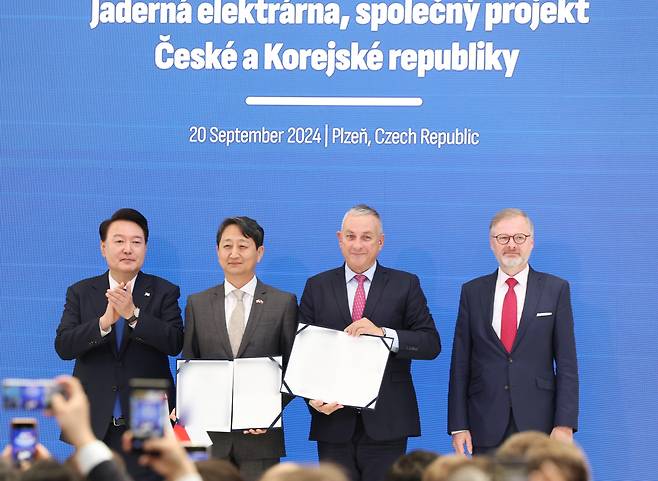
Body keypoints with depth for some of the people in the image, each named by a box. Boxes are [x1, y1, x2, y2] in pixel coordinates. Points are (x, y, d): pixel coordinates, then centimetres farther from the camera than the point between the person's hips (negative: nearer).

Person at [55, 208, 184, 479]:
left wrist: (133, 314, -22)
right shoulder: (80, 293, 8)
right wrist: (104, 322, -20)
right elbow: (63, 347, -4)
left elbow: (175, 343, -9)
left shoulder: (164, 292, 4)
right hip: (95, 422, 2)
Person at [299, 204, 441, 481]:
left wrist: (383, 333, -19)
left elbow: (431, 344, -3)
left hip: (386, 423, -1)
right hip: (333, 420, 1)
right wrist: (313, 397, -11)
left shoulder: (405, 285, 6)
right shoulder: (317, 287, 10)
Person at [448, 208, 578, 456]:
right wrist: (458, 425, 0)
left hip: (538, 421, -1)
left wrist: (565, 423, -7)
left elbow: (566, 362, 1)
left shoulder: (555, 289, 4)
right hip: (487, 425, 1)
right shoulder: (472, 292, 8)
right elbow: (460, 363, 6)